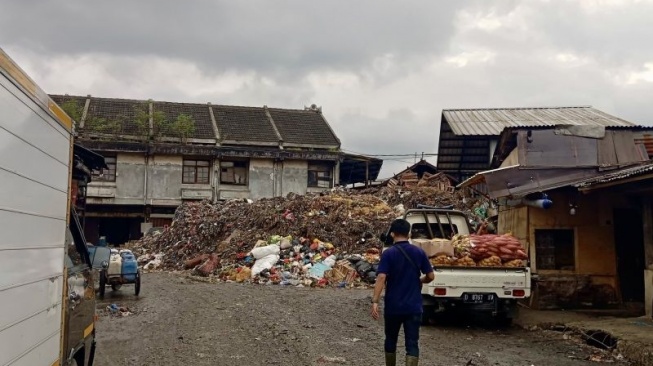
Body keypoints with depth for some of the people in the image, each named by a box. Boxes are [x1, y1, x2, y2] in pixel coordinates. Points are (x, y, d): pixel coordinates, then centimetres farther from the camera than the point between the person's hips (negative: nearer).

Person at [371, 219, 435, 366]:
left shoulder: (388, 253, -9)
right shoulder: (419, 252, 0)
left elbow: (381, 278, -19)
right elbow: (430, 276, 3)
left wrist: (375, 301, -20)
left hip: (393, 306, -1)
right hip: (414, 307, 1)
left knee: (391, 340, 18)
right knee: (412, 344, 1)